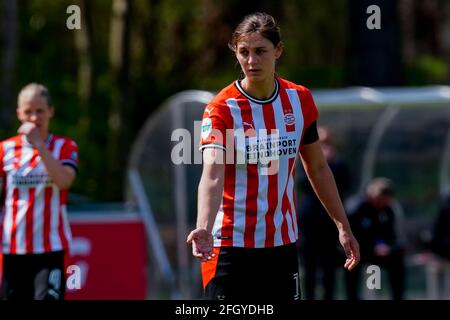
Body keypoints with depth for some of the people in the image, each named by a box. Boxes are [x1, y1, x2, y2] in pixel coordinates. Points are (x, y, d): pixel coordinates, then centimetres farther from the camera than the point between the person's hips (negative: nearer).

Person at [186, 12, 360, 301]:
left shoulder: (300, 100, 1)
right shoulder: (222, 109, -14)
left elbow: (318, 168, 14)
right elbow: (212, 174, -29)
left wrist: (343, 226, 13)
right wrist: (204, 229, -45)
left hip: (282, 244, 4)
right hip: (230, 247, -4)